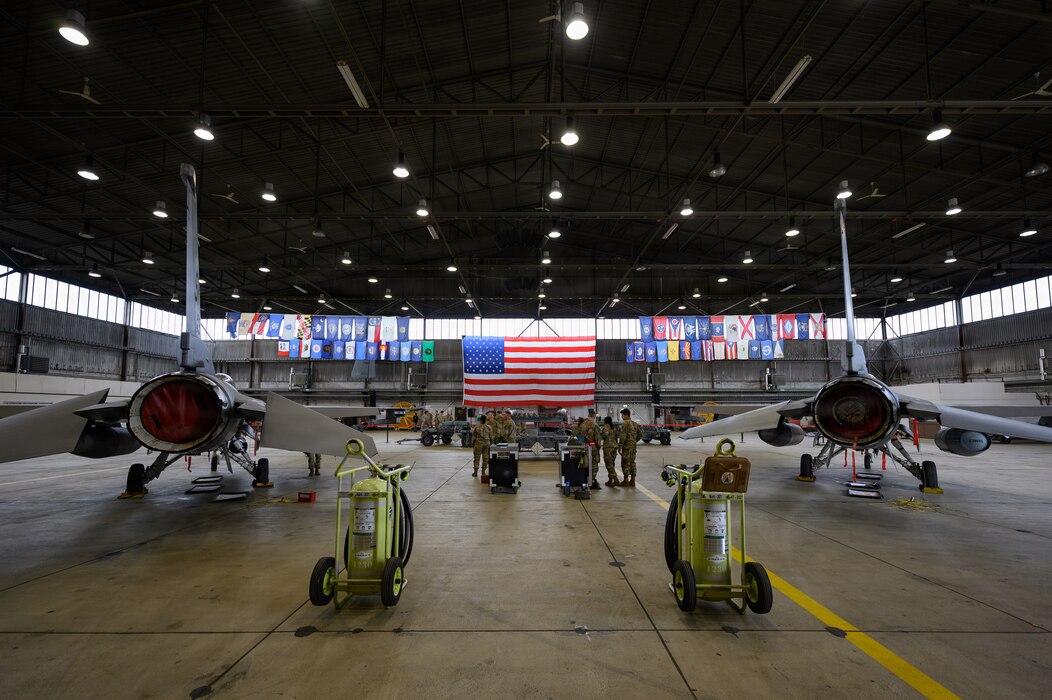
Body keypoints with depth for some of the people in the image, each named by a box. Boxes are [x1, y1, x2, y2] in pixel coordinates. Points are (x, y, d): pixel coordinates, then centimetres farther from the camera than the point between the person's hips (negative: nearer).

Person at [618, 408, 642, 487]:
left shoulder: (625, 423, -13)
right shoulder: (635, 423, 13)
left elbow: (623, 436, -19)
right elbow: (640, 434, 18)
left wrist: (619, 446, -14)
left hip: (627, 446, -8)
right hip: (633, 446, 8)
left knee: (625, 463, -1)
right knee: (632, 462, 12)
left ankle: (626, 481, 2)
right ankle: (632, 481, 15)